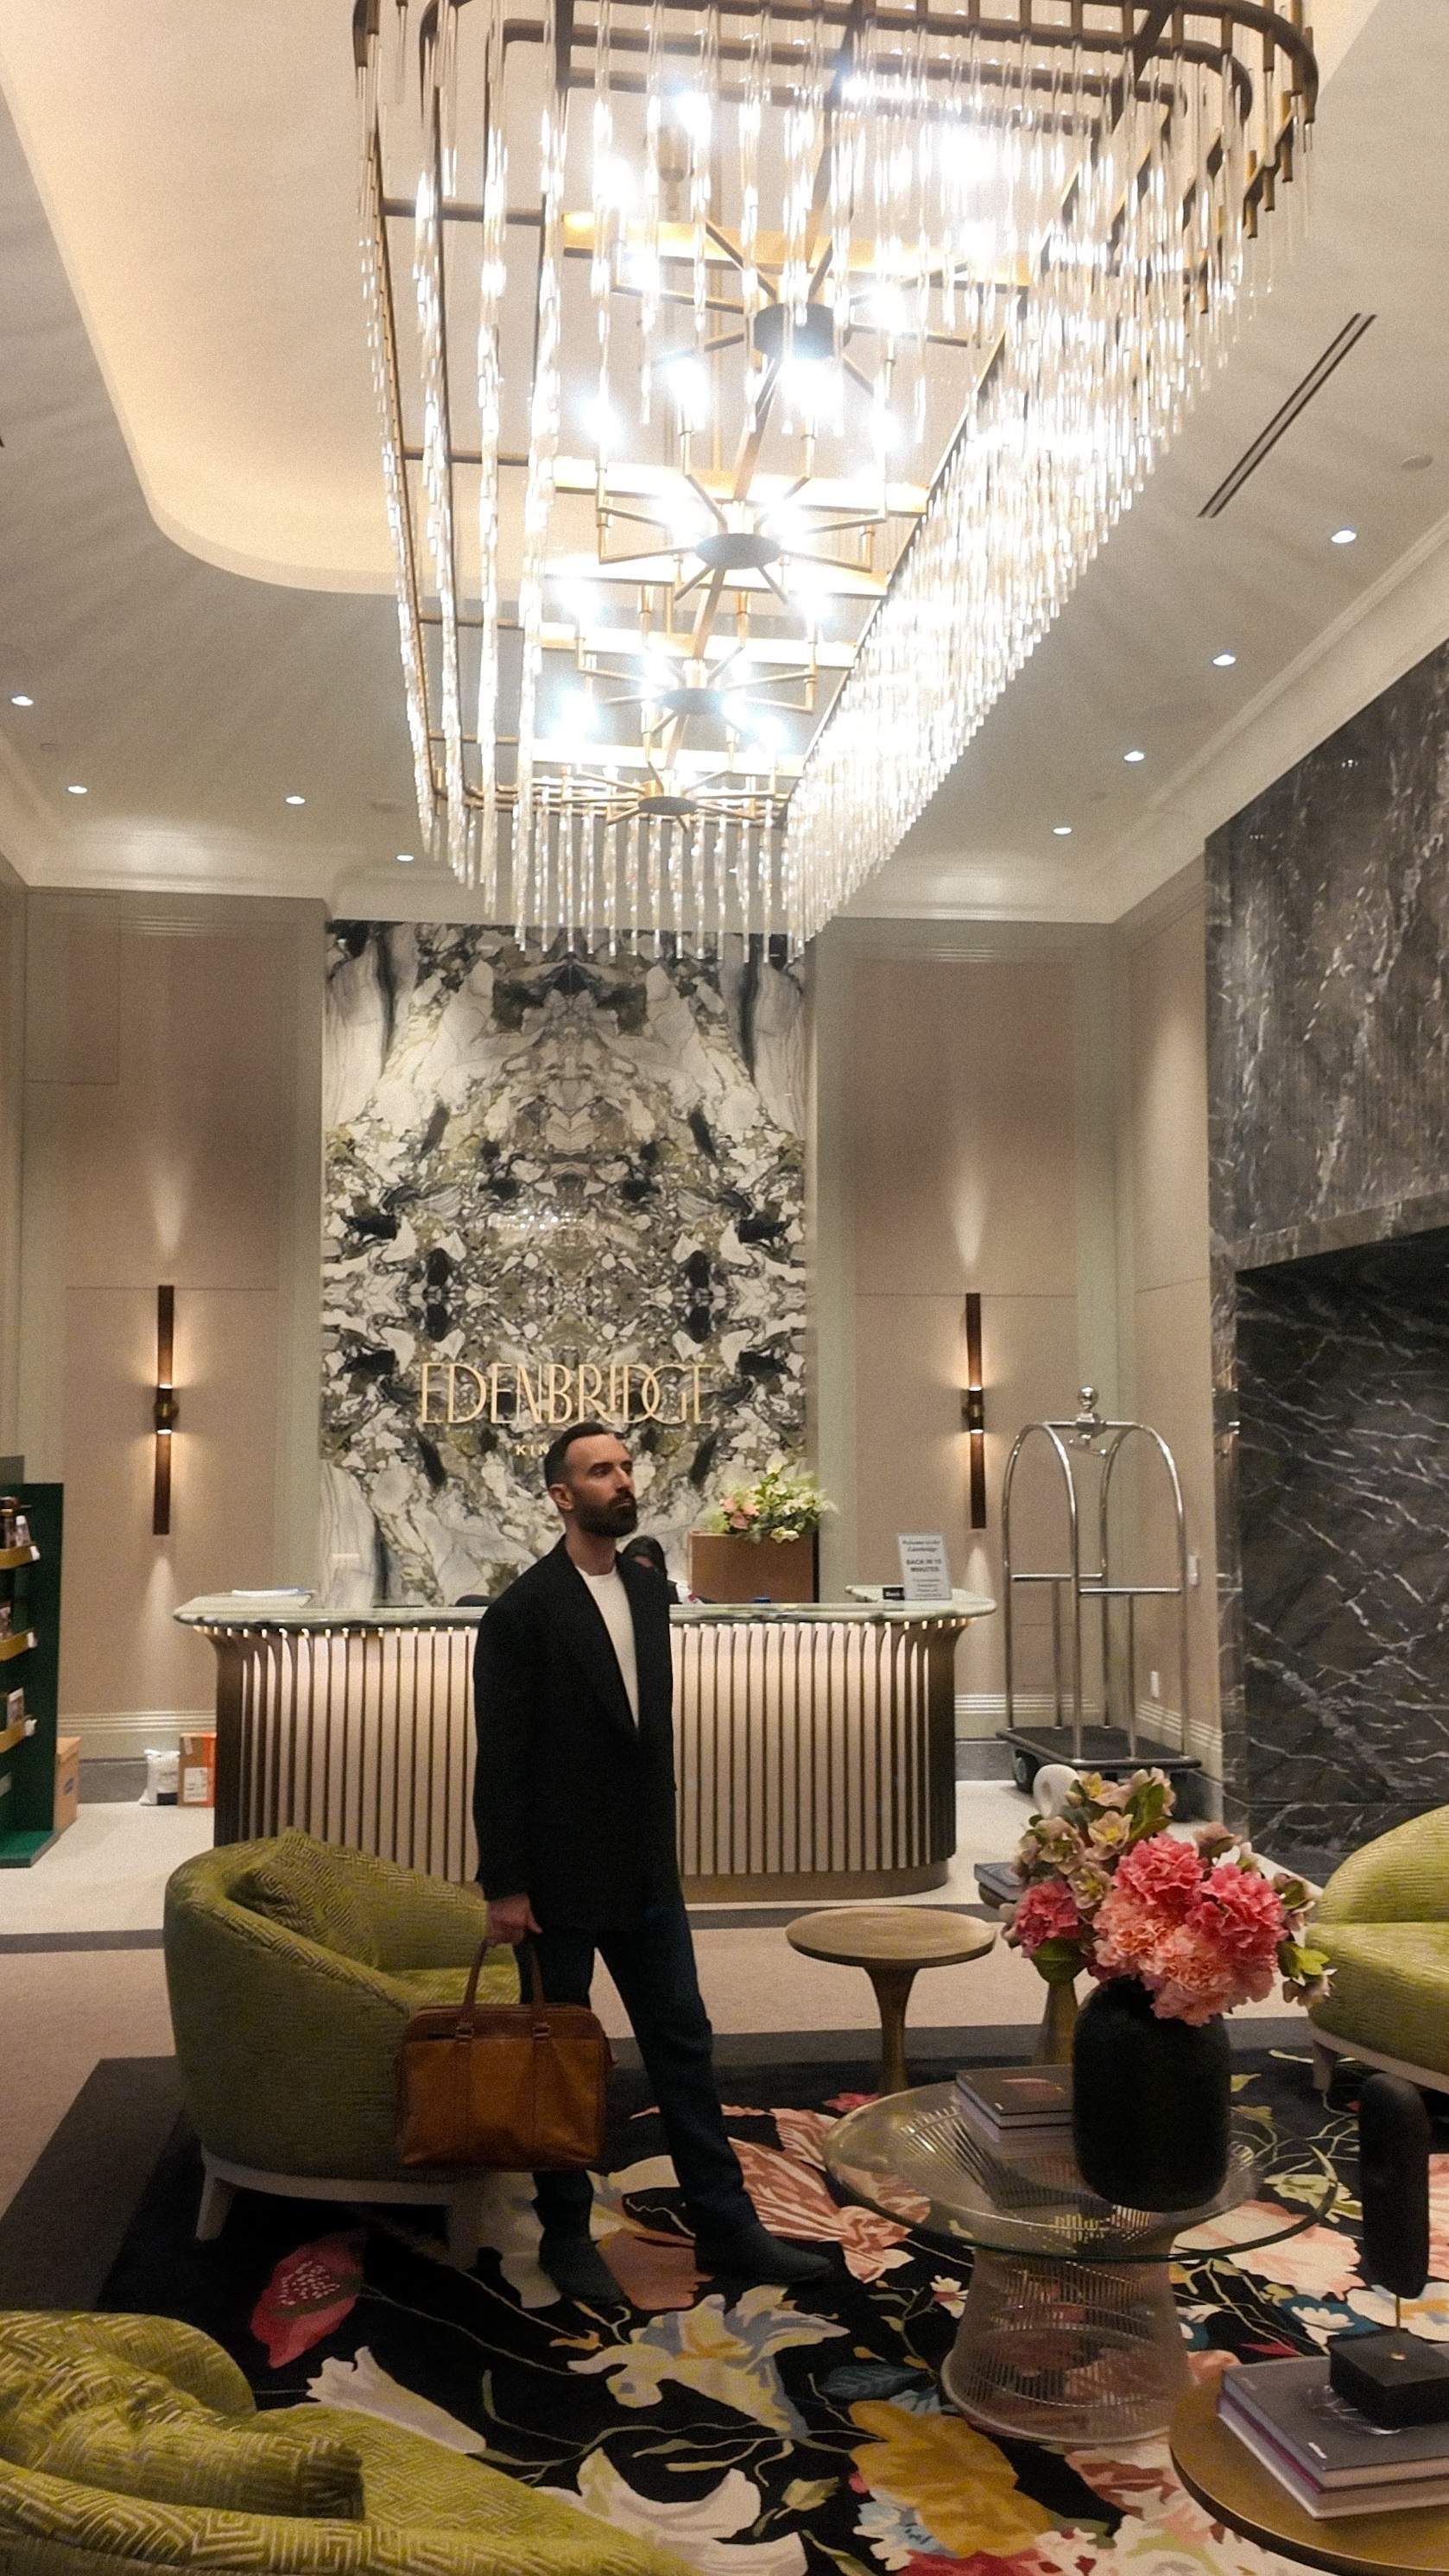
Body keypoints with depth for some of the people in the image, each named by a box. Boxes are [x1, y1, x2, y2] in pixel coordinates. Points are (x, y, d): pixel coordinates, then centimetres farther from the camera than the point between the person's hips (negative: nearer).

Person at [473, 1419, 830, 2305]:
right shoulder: (523, 1611, -14)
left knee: (683, 2042, 11)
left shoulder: (650, 1590, 5)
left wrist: (665, 1842, 13)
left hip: (646, 1868, 6)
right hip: (562, 1875, -6)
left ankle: (726, 2225, 23)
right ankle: (566, 2234, 27)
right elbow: (501, 1759, -14)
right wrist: (505, 1886, -13)